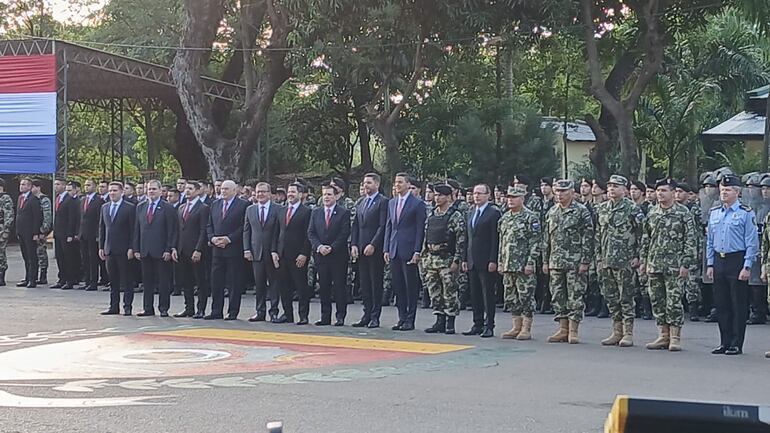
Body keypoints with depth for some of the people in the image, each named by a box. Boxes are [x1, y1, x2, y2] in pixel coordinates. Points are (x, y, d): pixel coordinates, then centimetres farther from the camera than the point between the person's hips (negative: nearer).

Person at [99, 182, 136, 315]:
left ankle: (127, 307, 4)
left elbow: (133, 230, -7)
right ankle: (114, 306, 14)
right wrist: (101, 247, 9)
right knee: (113, 280, 9)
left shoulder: (130, 208, -5)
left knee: (126, 279, -1)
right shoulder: (104, 207, 13)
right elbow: (102, 228, 16)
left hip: (124, 249, -5)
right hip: (109, 249, 5)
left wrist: (131, 248, -13)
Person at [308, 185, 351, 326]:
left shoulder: (344, 213, -1)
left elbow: (345, 234, -7)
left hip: (338, 255, -4)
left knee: (339, 286, -2)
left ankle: (340, 316, 3)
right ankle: (325, 317, 9)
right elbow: (311, 233, 7)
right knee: (323, 286, 5)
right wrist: (319, 246, -9)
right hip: (320, 255, 4)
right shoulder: (316, 212, 11)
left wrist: (331, 248, -14)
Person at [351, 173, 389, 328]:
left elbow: (383, 226, -12)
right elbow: (355, 226, 17)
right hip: (361, 250, 7)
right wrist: (354, 245, 4)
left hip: (375, 250, -7)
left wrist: (373, 245, -17)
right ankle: (367, 315, 12)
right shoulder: (361, 203, 17)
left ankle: (375, 317, 0)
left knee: (376, 283, -2)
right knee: (364, 284, 8)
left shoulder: (383, 202, -6)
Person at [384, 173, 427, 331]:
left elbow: (420, 229, -6)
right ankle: (402, 318, 15)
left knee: (411, 286, -1)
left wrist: (417, 252, -12)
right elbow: (388, 227, 16)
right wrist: (386, 249, 8)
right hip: (394, 251, 6)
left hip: (409, 251, -6)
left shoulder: (418, 204, -4)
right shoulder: (391, 203, 15)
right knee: (398, 286, 8)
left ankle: (410, 320, 3)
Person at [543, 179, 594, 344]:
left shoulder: (581, 211, -4)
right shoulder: (552, 212, 13)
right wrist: (545, 261, 12)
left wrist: (585, 262, -14)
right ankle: (563, 329, 13)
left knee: (575, 297, -4)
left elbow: (588, 238, -8)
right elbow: (546, 238, 17)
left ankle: (573, 331, 0)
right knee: (558, 297, 7)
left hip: (575, 262, -6)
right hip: (556, 262, 6)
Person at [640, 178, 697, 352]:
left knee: (674, 301, -5)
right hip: (654, 264, 5)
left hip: (674, 265, -5)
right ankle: (663, 336, 15)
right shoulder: (652, 212, 11)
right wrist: (642, 260, 12)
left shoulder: (683, 213, -4)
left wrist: (686, 264, -12)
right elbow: (645, 238, 17)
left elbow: (690, 240, -6)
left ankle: (675, 338, 2)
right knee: (657, 301, 7)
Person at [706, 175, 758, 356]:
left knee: (739, 305, -1)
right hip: (719, 261, 6)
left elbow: (752, 243, -7)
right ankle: (725, 342, 16)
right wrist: (710, 264, 10)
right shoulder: (714, 213, 12)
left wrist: (747, 267, -13)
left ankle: (736, 344, 5)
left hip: (737, 261, -5)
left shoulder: (746, 213, -5)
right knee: (721, 305, 8)